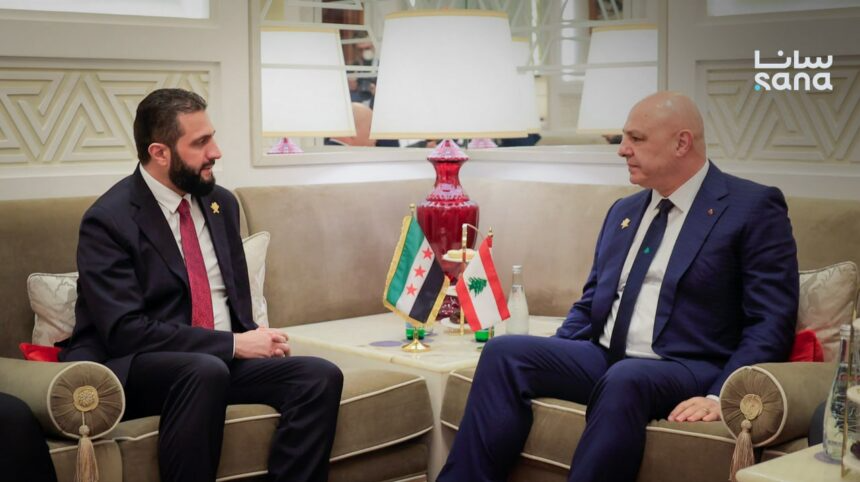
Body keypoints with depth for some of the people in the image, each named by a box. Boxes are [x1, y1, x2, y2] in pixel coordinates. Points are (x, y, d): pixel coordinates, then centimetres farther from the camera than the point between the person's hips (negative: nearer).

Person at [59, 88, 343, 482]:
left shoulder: (221, 203, 10)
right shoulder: (108, 220, -11)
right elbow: (125, 331, -19)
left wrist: (252, 338, -5)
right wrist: (233, 344, -21)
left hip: (221, 359, 6)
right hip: (131, 371, -6)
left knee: (321, 377, -19)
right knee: (206, 371, -38)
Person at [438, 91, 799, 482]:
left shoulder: (754, 208, -2)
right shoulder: (623, 212, 19)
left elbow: (771, 322, -8)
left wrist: (721, 396, -21)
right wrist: (546, 362, 4)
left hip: (687, 372, -6)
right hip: (601, 359, 6)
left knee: (624, 380, -38)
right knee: (504, 353, -16)